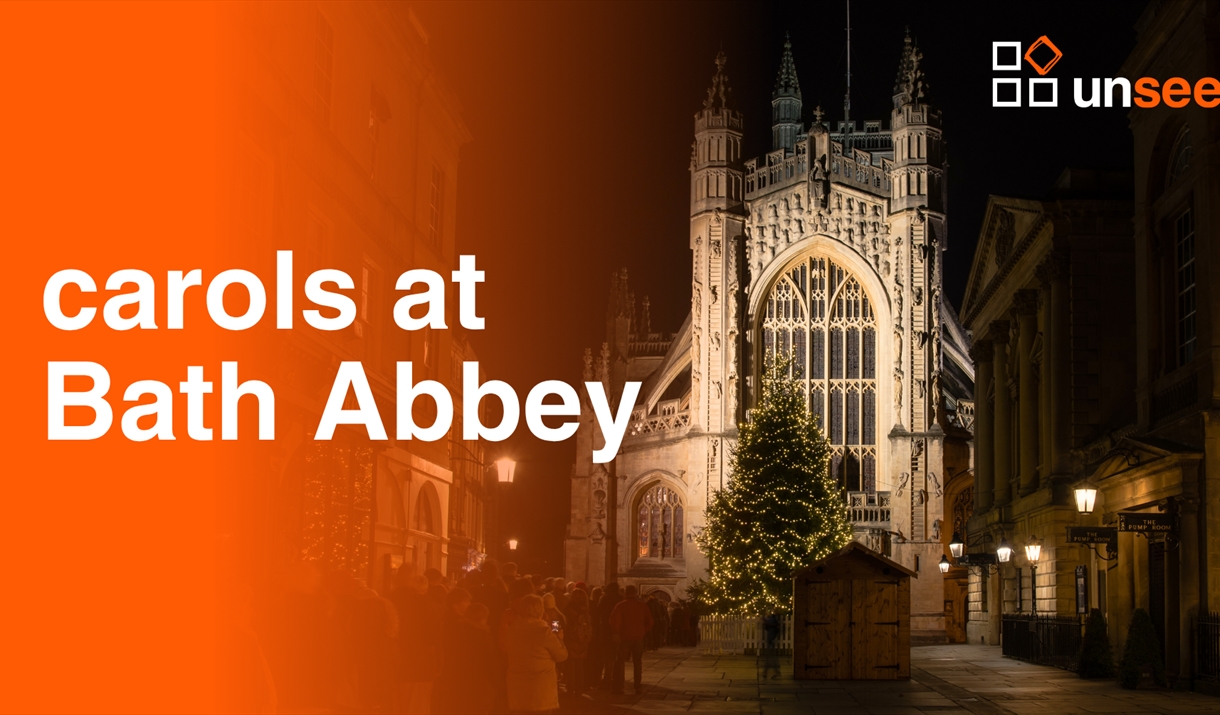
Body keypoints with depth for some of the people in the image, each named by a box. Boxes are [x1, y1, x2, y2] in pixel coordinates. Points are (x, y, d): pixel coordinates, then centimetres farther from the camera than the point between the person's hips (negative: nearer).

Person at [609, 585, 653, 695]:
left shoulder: (621, 605, -6)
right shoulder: (643, 605, 4)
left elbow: (614, 620, -17)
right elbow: (649, 622, 4)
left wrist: (615, 633, -10)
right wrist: (643, 631, 11)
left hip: (624, 637, -2)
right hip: (638, 637, 2)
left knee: (619, 662, 4)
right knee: (637, 662, 12)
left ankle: (617, 687, -2)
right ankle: (638, 687, 10)